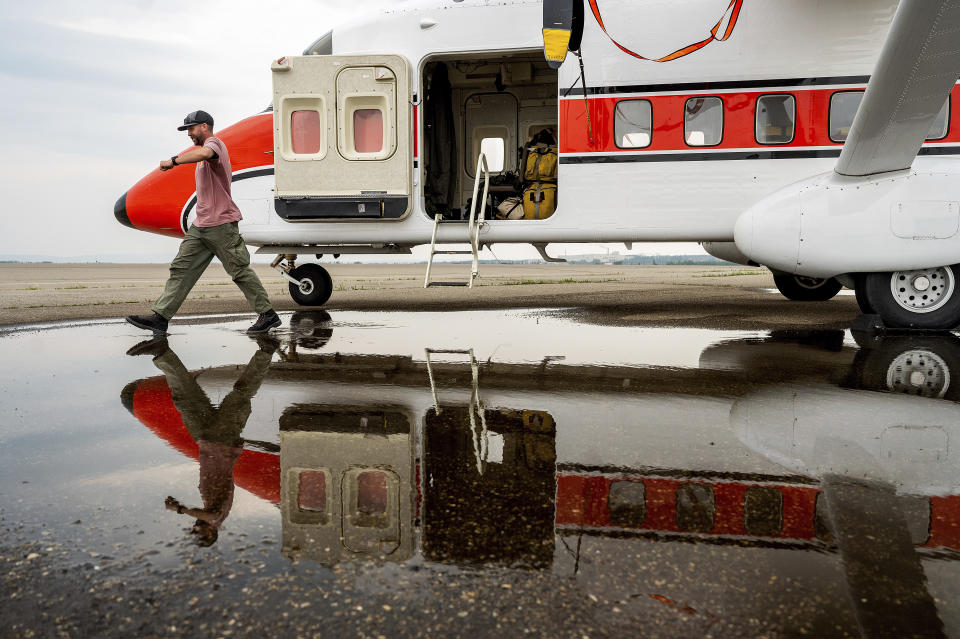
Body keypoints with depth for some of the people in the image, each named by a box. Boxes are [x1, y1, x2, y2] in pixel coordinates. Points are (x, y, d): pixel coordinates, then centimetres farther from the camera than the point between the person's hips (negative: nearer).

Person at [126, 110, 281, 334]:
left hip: (221, 225, -10)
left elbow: (204, 153, -35)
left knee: (240, 270, -4)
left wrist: (173, 160, -26)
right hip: (199, 226, 10)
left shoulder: (214, 143, -8)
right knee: (181, 268, 3)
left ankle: (268, 314, 6)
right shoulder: (207, 148, 24)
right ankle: (160, 318, 2)